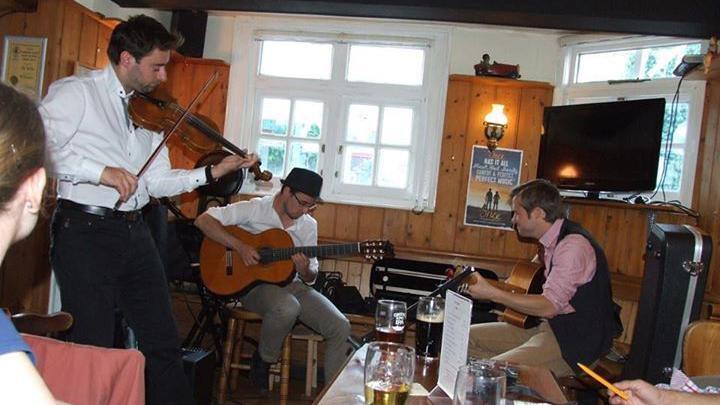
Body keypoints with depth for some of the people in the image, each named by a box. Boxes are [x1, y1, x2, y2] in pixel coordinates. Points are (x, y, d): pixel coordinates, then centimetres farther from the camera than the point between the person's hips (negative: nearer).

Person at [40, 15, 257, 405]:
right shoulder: (75, 92, -4)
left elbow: (157, 181, 9)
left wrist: (211, 172, -1)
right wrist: (101, 171, -25)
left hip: (134, 232, 6)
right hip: (85, 230, -6)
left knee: (164, 343, 12)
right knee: (94, 348, 0)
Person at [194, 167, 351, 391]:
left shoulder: (309, 225, 8)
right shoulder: (254, 209, -6)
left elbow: (311, 278, 12)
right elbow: (203, 220, -14)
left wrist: (304, 270, -13)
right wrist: (239, 246, -23)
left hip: (292, 284, 5)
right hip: (253, 283, -5)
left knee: (340, 328, -14)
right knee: (288, 307, -38)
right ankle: (263, 361, -8)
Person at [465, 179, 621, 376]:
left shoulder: (573, 245, -20)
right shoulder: (551, 241, 9)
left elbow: (549, 306, -25)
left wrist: (490, 293, -24)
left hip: (575, 341, -10)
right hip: (548, 326, 10)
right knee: (468, 336, 6)